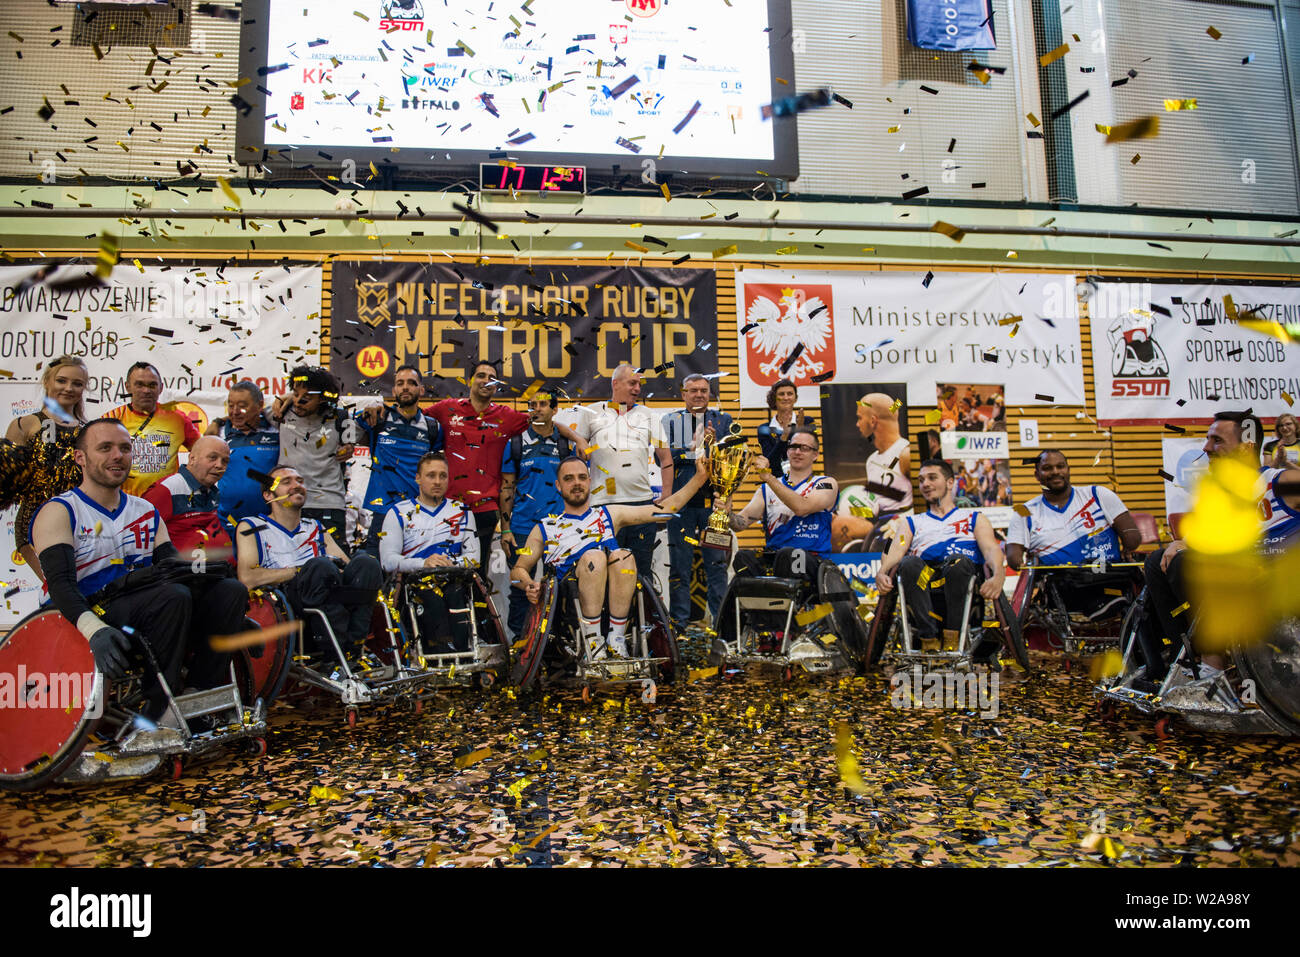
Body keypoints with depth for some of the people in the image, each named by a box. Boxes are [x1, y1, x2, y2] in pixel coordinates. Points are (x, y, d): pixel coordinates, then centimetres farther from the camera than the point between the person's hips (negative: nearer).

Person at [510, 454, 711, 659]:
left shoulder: (609, 514, 21)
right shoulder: (544, 529, 19)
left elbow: (665, 509, 18)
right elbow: (518, 570, 19)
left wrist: (699, 478, 11)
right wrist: (529, 585, -5)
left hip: (615, 597, 2)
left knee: (623, 556, -29)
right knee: (593, 556, -30)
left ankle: (616, 640, -24)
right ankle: (592, 641, -28)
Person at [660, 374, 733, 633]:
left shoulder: (723, 420, 14)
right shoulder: (670, 420, 13)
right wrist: (691, 450, -9)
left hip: (713, 499, 0)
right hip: (680, 500, 0)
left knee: (717, 562, 1)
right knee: (680, 563, 2)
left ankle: (720, 619, 9)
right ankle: (679, 621, 10)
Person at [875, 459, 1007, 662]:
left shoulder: (974, 518, 28)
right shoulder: (911, 522, 31)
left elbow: (991, 548, 8)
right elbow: (897, 549, 9)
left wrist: (998, 575, -17)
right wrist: (882, 573, -15)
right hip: (924, 580, 1)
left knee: (958, 561, -35)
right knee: (910, 563, -32)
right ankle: (929, 637, -37)